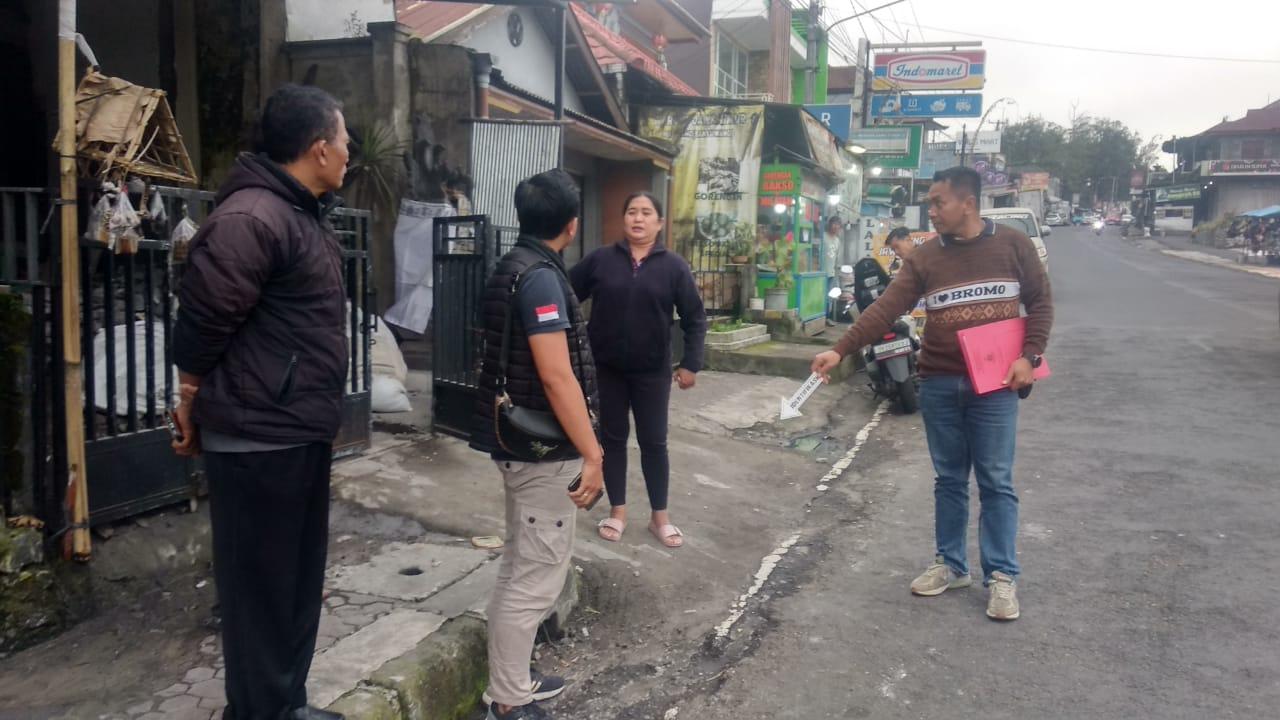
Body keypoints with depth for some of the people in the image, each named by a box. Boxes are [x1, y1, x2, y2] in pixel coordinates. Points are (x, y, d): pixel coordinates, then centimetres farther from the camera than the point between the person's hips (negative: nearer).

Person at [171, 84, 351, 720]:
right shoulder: (250, 218, -19)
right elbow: (202, 322, -17)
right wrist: (194, 405, -3)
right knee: (261, 589, 3)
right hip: (258, 439, -10)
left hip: (300, 433, 10)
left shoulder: (304, 214, 14)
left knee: (299, 584, 18)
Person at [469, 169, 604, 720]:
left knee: (521, 569, 19)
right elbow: (556, 376, -25)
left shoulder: (513, 267, 12)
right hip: (543, 448, -10)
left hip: (521, 441, 10)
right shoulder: (541, 277, -19)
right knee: (536, 576, -1)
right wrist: (591, 453, -22)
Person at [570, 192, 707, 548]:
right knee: (613, 438, 11)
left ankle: (660, 515, 21)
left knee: (654, 442, 8)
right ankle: (618, 510, 24)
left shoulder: (673, 266, -3)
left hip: (652, 370, -1)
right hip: (607, 368, 1)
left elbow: (694, 317, -1)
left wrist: (691, 363, -7)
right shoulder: (600, 259, -2)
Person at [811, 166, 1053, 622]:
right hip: (939, 384, 3)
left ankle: (1002, 576, 13)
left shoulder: (1012, 245, 0)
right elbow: (885, 309, -6)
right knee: (949, 480, 12)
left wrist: (1030, 355, -8)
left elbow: (1040, 302, 6)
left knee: (995, 482, 2)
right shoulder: (925, 258, 3)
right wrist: (840, 350, -16)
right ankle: (951, 565, 24)